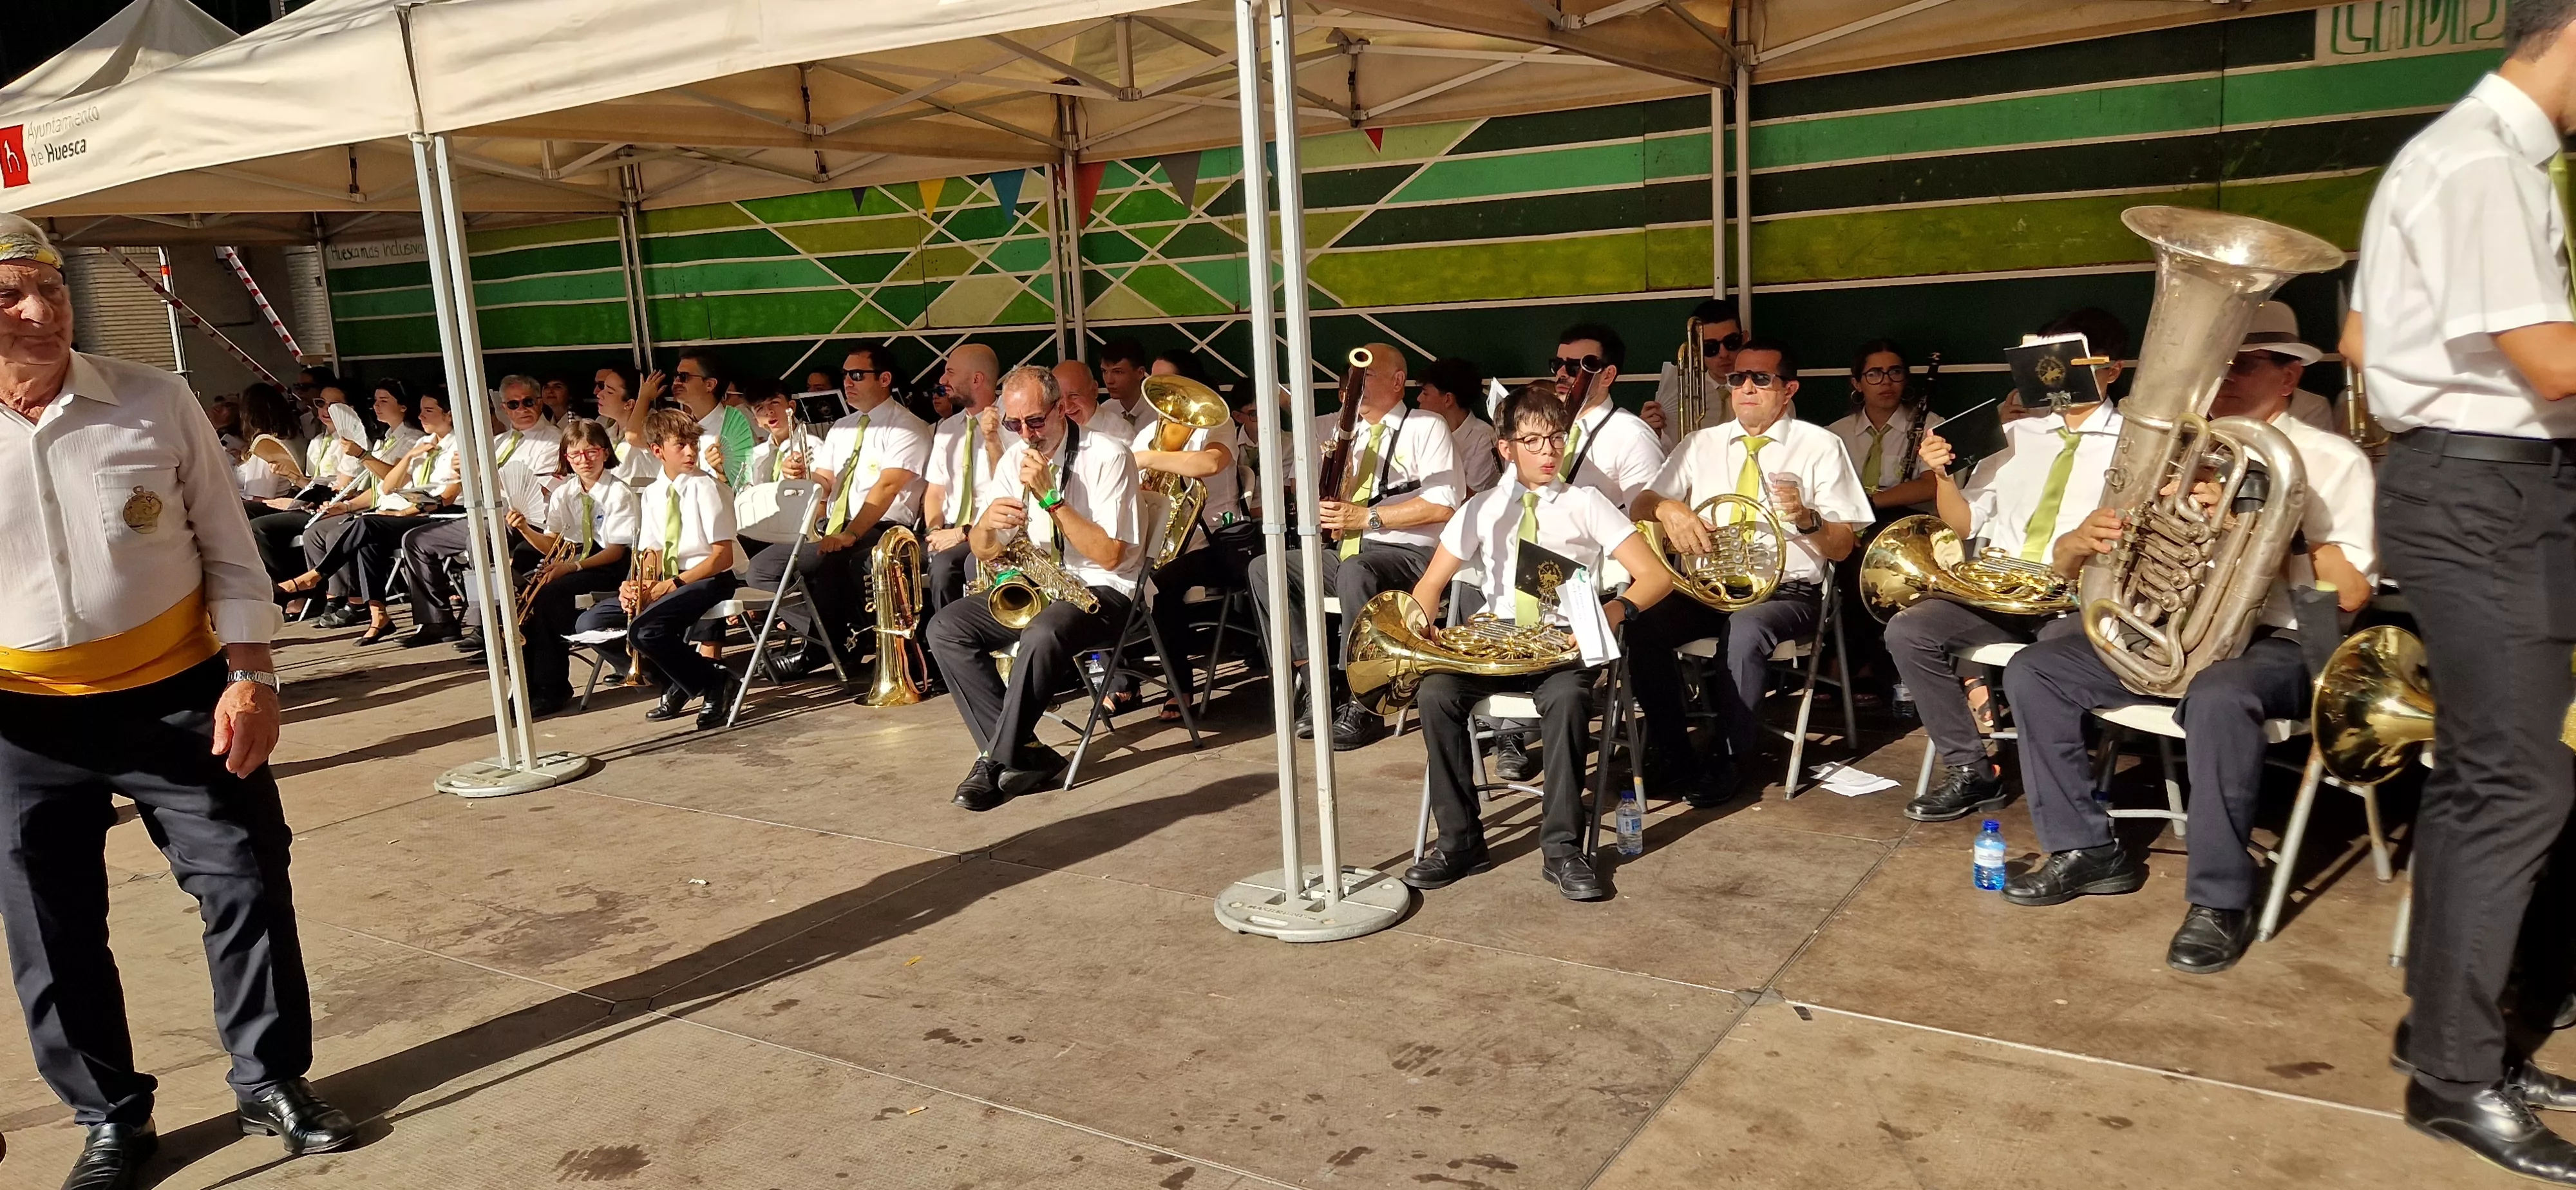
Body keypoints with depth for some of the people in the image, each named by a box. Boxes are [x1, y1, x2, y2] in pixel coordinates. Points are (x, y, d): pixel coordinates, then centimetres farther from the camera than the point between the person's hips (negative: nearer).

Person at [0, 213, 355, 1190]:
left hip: (177, 697, 0)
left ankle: (271, 1081, 25)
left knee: (246, 882, 5)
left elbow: (228, 551, -1)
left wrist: (250, 677, -8)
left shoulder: (155, 402, -6)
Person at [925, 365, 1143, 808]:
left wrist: (1051, 498, -24)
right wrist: (987, 523, -15)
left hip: (1102, 590, -7)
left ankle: (998, 761, -20)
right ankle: (1025, 754, -17)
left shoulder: (1107, 456, -13)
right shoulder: (1015, 460, 7)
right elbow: (983, 552, 9)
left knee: (1042, 634, -37)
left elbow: (1109, 555, -20)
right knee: (944, 628, -11)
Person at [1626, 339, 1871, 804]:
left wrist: (1806, 518, -21)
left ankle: (1729, 760, -18)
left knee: (1746, 628, -37)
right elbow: (1638, 508, 9)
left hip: (1786, 591, -3)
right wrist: (1666, 507, -14)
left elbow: (1842, 547, 0)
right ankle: (1671, 753, -9)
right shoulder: (1700, 444, 14)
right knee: (1642, 624, -26)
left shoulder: (1820, 447, 4)